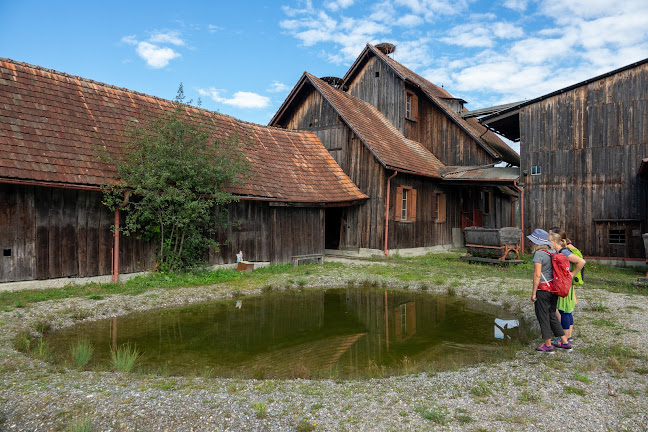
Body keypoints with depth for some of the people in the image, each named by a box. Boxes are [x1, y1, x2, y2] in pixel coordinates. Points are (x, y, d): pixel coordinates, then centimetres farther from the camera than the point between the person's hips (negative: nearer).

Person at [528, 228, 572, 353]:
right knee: (552, 314, 19)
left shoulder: (539, 254, -17)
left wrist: (533, 292, -14)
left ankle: (548, 345, 14)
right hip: (553, 287, 8)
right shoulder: (552, 252, 7)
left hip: (543, 289, -8)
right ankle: (565, 342, 22)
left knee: (543, 316, 5)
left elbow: (537, 275, -20)